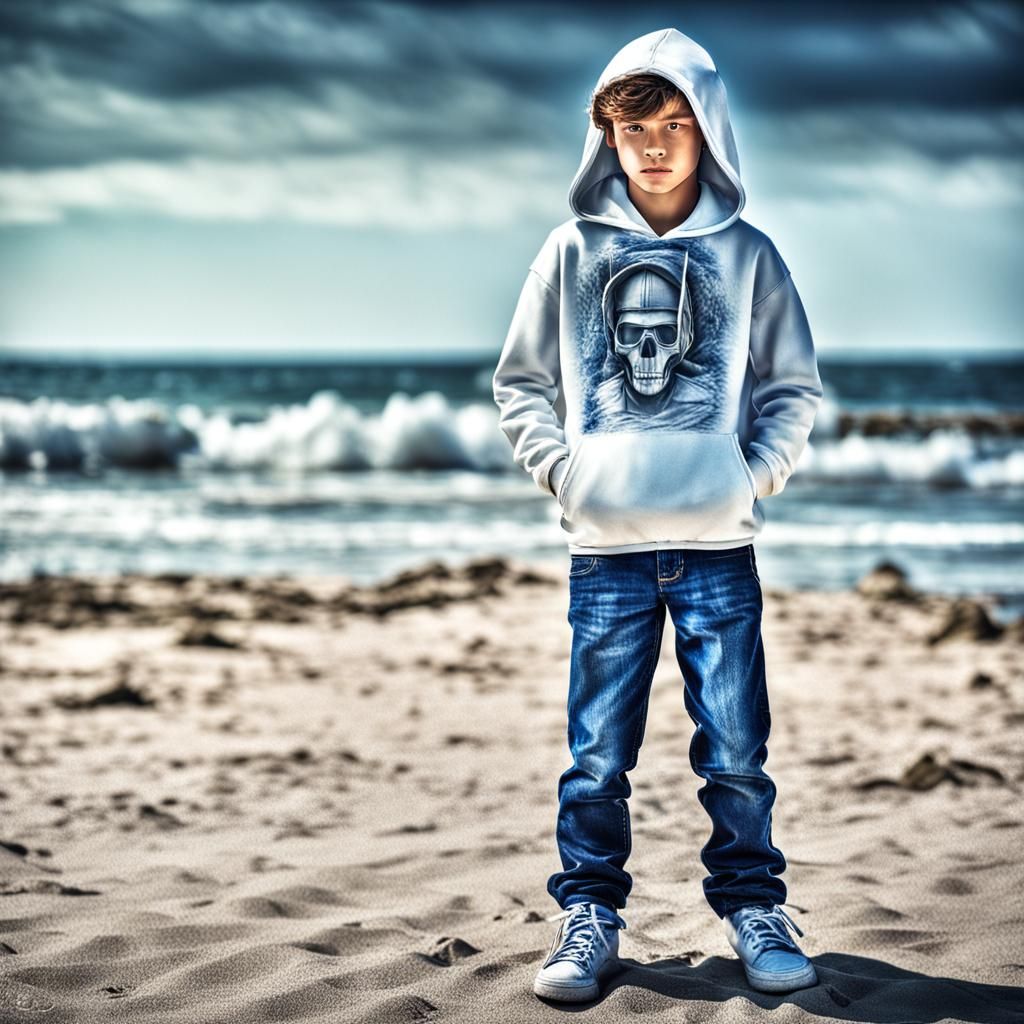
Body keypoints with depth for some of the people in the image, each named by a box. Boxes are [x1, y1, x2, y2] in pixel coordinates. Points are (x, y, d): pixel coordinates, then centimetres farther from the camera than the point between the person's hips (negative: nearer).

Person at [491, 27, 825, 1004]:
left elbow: (794, 388, 11)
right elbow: (519, 382, 10)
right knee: (597, 754, 2)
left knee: (736, 749, 4)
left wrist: (757, 474, -2)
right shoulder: (573, 250, 5)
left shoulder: (746, 254, 5)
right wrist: (561, 468, -3)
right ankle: (587, 914, 13)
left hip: (720, 547, 0)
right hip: (606, 547, 0)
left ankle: (752, 907, 17)